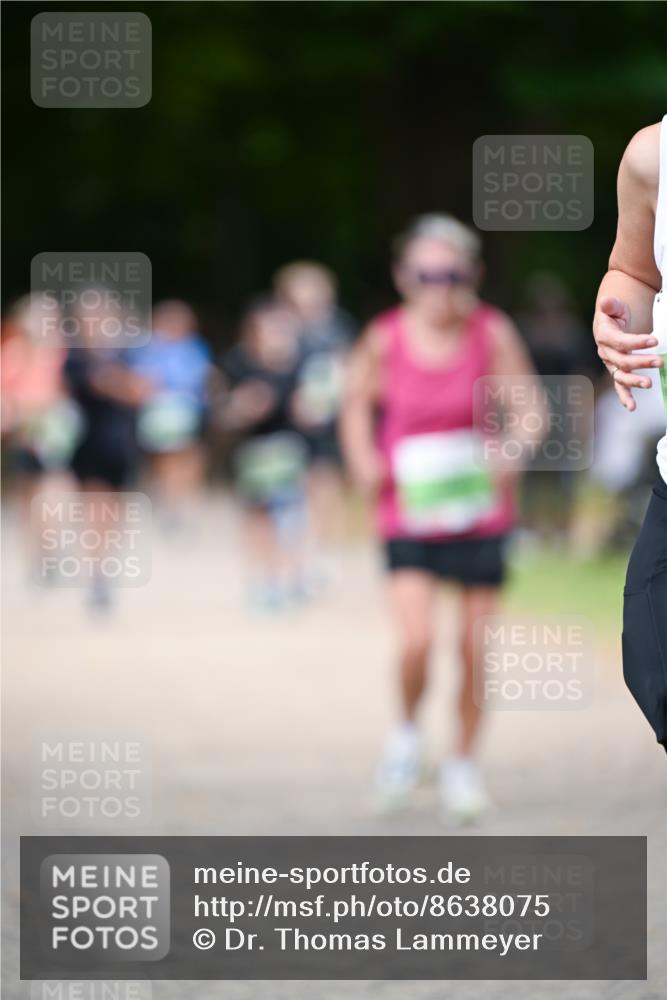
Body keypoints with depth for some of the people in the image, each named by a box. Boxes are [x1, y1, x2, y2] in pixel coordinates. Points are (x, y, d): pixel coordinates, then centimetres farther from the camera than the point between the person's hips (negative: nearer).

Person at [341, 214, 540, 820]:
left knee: (476, 650, 5)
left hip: (480, 513, 1)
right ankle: (407, 734, 13)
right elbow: (359, 400, 11)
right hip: (409, 514, -1)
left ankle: (465, 763, 26)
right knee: (416, 640, -17)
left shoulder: (492, 333, -9)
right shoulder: (385, 340, -8)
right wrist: (365, 460, -4)